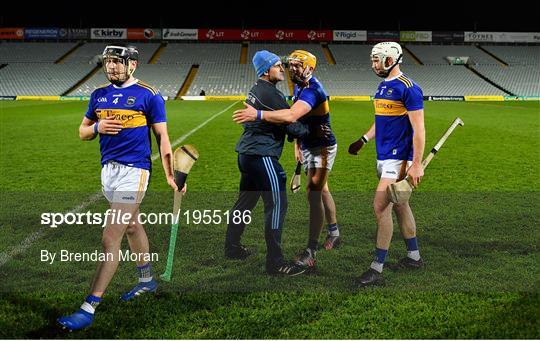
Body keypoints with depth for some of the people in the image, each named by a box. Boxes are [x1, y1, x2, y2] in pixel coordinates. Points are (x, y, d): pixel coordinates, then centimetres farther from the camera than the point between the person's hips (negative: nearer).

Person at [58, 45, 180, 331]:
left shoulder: (148, 95, -6)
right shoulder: (99, 95, 10)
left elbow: (162, 137, -6)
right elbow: (83, 132, 16)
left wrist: (170, 175, -16)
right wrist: (96, 127, -8)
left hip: (134, 171, -7)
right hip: (108, 169, 7)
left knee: (110, 238, -10)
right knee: (132, 227, 21)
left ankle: (89, 308, -8)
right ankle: (146, 280, 41)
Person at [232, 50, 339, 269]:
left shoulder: (311, 91, -28)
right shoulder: (299, 87, 5)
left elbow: (291, 116, -45)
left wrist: (258, 115, -50)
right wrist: (297, 143, 12)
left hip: (322, 147, -10)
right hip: (308, 147, 10)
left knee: (313, 195, -14)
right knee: (321, 190, 23)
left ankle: (311, 249, -12)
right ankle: (333, 231, 42)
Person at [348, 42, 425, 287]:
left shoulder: (407, 88, -15)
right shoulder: (383, 86, 13)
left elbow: (418, 128, -17)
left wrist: (416, 164, -21)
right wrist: (364, 140, 20)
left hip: (398, 158, -9)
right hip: (384, 156, 9)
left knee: (381, 208, -10)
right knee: (399, 206, 15)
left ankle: (377, 270, -5)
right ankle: (414, 257, 29)